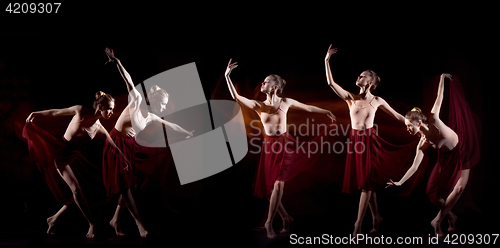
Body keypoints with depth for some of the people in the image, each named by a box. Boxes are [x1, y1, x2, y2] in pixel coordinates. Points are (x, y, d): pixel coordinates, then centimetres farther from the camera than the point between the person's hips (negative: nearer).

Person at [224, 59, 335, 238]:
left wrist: (325, 112, 24)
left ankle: (269, 222, -6)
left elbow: (307, 108, 15)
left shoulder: (285, 102, 2)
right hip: (269, 146, 2)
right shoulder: (258, 105, 2)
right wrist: (227, 76, -19)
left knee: (278, 183, -14)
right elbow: (236, 97, -11)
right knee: (268, 186, 3)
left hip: (284, 144, -2)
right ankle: (286, 218, 21)